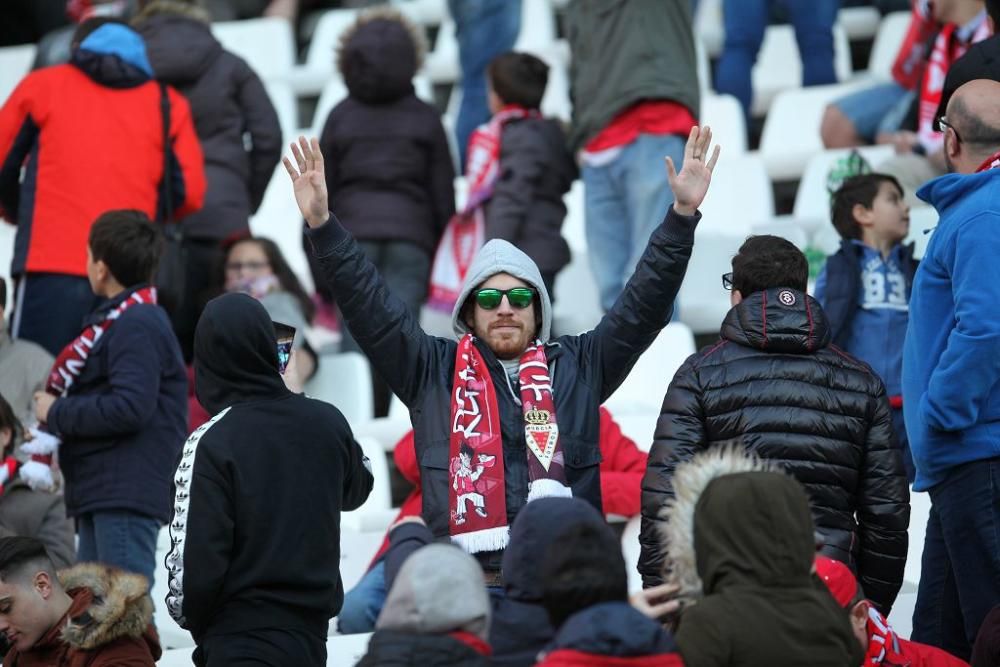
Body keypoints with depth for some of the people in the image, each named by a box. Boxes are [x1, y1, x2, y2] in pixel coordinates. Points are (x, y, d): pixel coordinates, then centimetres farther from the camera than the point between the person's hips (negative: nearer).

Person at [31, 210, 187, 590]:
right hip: (102, 493, 11)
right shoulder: (124, 320, 21)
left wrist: (57, 414, -11)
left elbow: (129, 408, -22)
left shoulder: (138, 326, -12)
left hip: (127, 498, -11)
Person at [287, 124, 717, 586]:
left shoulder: (576, 367, 17)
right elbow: (370, 308, 9)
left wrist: (683, 215, 7)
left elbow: (643, 306, 14)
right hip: (464, 581, -1)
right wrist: (322, 225, 1)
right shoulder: (434, 372, 15)